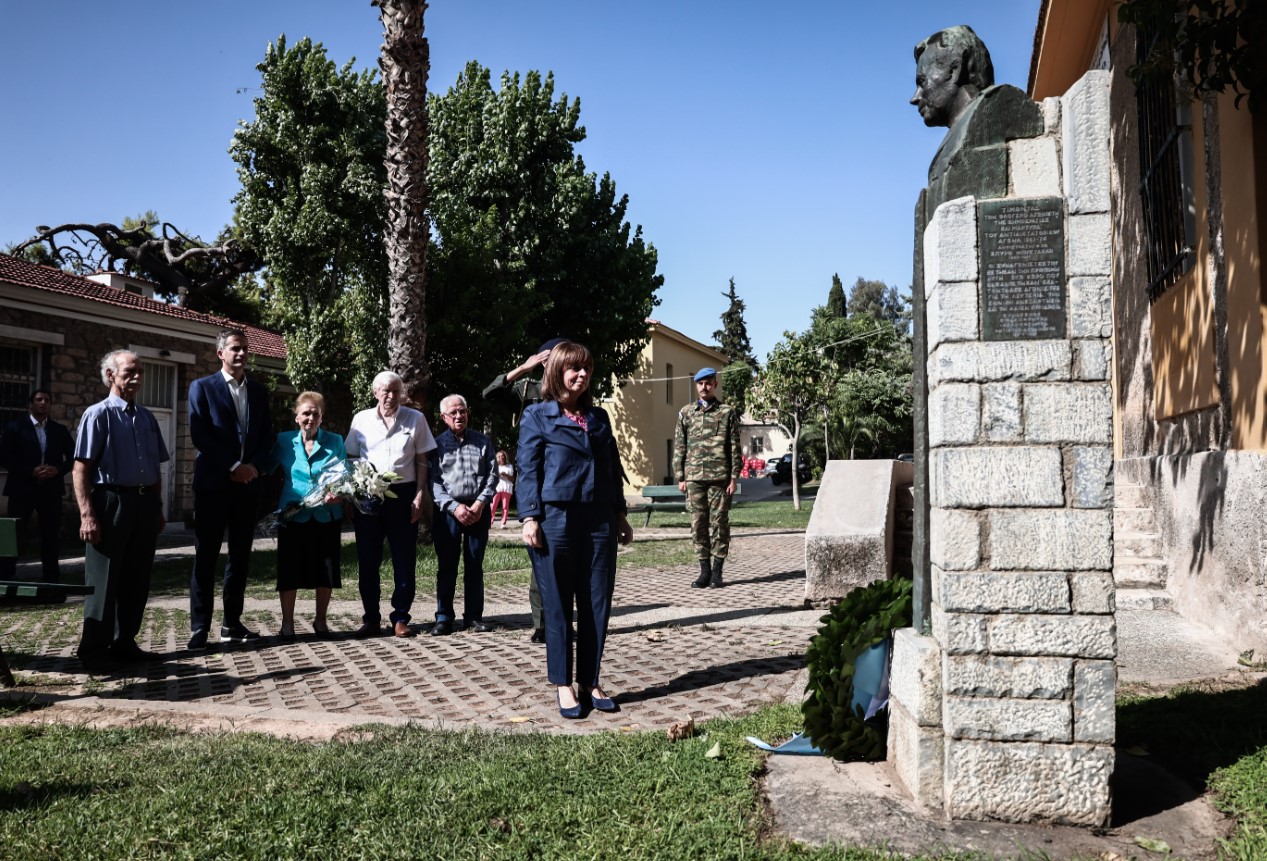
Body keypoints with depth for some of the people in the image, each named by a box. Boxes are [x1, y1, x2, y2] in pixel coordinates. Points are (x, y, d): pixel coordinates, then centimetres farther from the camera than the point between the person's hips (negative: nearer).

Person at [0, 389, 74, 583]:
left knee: (50, 537, 8)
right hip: (22, 489, -3)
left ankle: (51, 580, 15)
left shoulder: (60, 430, 10)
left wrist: (58, 469, -10)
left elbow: (73, 457, 9)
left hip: (51, 490, 3)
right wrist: (31, 471, -15)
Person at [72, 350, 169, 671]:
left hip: (145, 504, 6)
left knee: (137, 579, 12)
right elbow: (81, 468, -11)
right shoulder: (98, 414, -6)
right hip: (111, 502, -6)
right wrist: (87, 514, -18)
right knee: (104, 580, 0)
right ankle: (94, 651, 11)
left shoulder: (146, 417, 13)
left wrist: (158, 508, 15)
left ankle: (124, 643, 25)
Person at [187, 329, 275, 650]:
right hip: (213, 483, -4)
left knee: (241, 556, 7)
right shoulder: (202, 387, 2)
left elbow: (267, 436, 11)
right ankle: (200, 627, 2)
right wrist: (233, 466, -13)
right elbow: (199, 435, -8)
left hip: (248, 483, 4)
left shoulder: (259, 391, 14)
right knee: (206, 556, -2)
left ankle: (232, 623, 14)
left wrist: (255, 467, -7)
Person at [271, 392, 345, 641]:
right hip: (292, 515, 0)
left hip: (326, 515, 1)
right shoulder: (284, 441, 4)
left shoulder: (335, 442, 3)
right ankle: (287, 624, 14)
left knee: (325, 569, 7)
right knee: (289, 569, 2)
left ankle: (320, 620, 23)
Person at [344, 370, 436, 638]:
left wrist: (420, 495, -3)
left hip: (403, 494, -1)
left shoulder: (415, 419, 4)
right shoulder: (361, 419, 7)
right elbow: (351, 460, 9)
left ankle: (400, 618, 11)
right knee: (367, 559, 5)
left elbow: (422, 461, 5)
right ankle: (370, 618, 15)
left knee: (404, 560, 2)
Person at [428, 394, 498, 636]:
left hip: (478, 509, 2)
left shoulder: (482, 442, 10)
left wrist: (480, 503, -8)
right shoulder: (437, 444, 5)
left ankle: (474, 616, 12)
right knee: (446, 566, 1)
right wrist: (454, 506, -12)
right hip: (448, 511, -1)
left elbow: (492, 474, 5)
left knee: (475, 565, 6)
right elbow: (433, 481, -2)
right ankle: (443, 618, 6)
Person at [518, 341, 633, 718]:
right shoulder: (537, 416, 2)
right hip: (556, 518, -5)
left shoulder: (598, 417, 16)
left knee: (598, 603, 5)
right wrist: (530, 518, -12)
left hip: (598, 520, 5)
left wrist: (620, 514, 14)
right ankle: (563, 686, 12)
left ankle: (590, 683, 16)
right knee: (558, 606, 2)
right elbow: (528, 469, -4)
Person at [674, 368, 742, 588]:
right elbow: (679, 447, 11)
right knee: (698, 524, 4)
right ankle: (704, 570, 12)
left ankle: (717, 571, 9)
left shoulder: (728, 412, 4)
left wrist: (734, 478, -3)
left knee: (719, 523, 1)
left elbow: (735, 448, 3)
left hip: (720, 478, -2)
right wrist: (680, 477, 4)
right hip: (694, 478, 2)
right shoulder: (686, 413, 11)